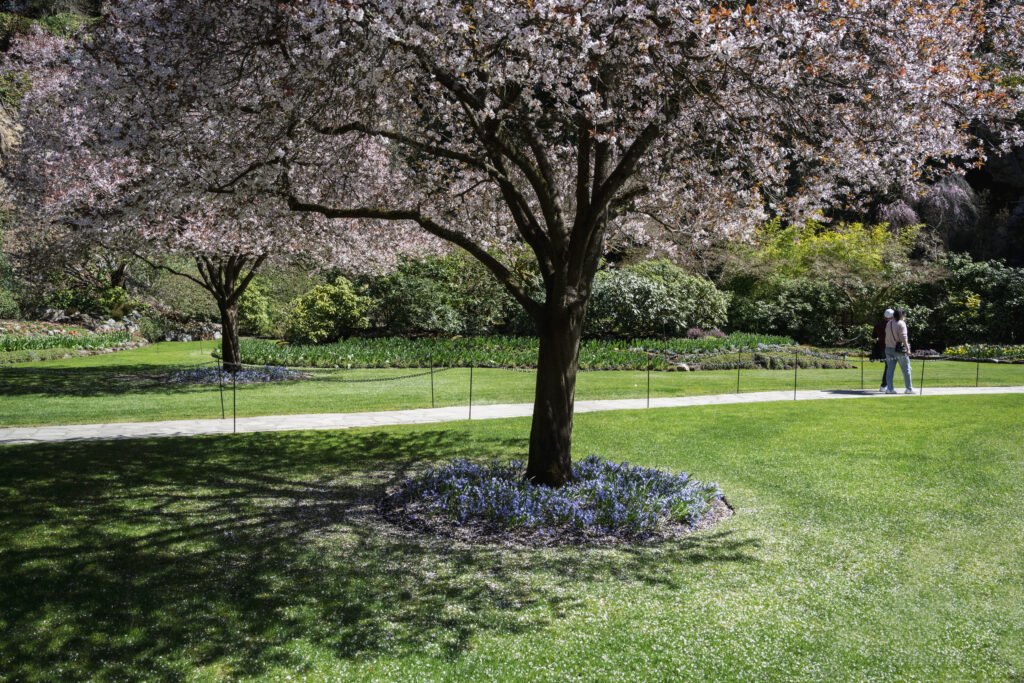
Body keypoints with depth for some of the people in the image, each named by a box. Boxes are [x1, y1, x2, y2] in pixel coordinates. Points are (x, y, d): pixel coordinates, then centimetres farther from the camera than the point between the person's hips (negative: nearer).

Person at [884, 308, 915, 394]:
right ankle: (909, 388, 10)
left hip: (889, 348, 6)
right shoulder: (901, 324, -12)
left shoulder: (888, 324, 8)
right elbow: (903, 337, -19)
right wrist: (908, 349, -18)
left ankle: (889, 388, 0)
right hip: (899, 350, -6)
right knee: (906, 369, 6)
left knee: (890, 369, 5)